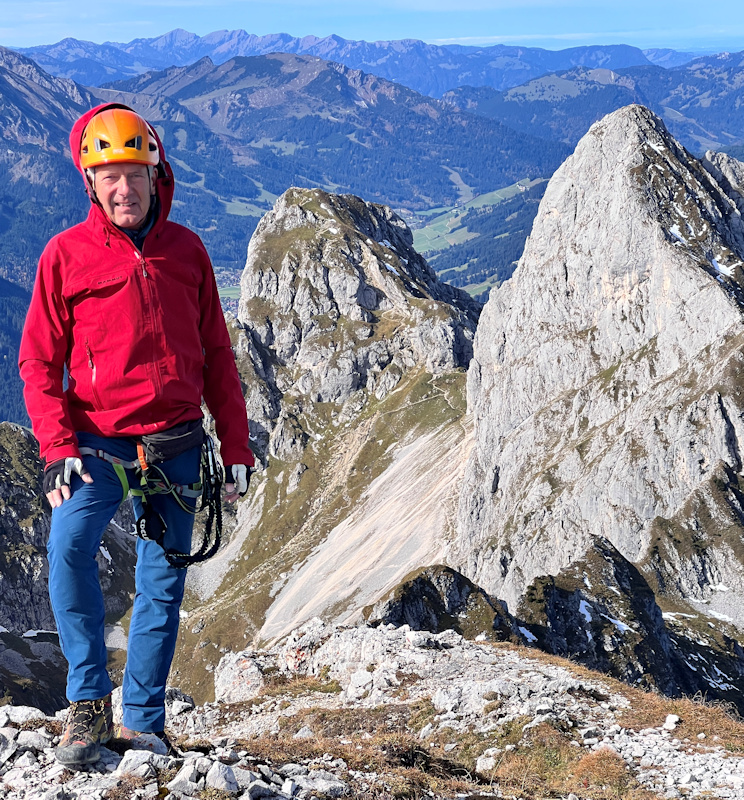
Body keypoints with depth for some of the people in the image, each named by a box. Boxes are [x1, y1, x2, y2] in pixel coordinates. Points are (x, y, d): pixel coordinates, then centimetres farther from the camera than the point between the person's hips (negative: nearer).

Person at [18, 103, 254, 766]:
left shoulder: (186, 250, 6)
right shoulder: (66, 254, -2)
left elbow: (216, 356, 10)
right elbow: (40, 362, 0)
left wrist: (236, 448, 7)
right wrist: (57, 447, -13)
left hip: (176, 443, 3)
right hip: (100, 441, -2)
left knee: (163, 581, 5)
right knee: (69, 546, -26)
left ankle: (143, 722, 16)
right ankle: (88, 699, -13)